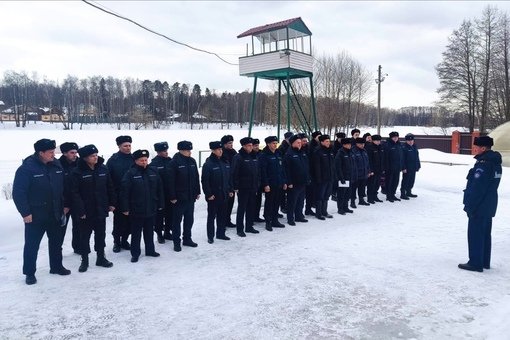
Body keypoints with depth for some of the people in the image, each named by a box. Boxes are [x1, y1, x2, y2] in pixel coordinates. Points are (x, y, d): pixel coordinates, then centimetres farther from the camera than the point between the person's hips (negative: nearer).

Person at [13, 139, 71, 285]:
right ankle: (29, 273, 21)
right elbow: (18, 192, -15)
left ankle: (56, 266, 33)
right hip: (35, 215, -5)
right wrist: (25, 212, -16)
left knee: (56, 241, 17)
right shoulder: (27, 168, -16)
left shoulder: (56, 165, 0)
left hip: (55, 213, 6)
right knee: (32, 244, 6)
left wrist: (65, 205, 9)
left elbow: (63, 187, 10)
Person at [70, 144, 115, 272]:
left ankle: (101, 258, 27)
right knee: (84, 236, 9)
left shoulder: (103, 169, 1)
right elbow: (74, 193, -14)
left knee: (101, 234, 14)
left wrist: (112, 203, 6)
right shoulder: (77, 172, -12)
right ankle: (84, 260, 22)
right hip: (85, 211, -4)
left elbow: (110, 187, 7)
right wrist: (80, 210, -17)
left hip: (101, 209, 4)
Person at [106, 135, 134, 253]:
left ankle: (124, 240, 25)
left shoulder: (134, 159, 3)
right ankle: (117, 242, 22)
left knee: (129, 220, 9)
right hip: (118, 197, -3)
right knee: (118, 220, 6)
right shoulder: (113, 160, -5)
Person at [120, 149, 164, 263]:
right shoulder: (130, 173, -11)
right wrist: (125, 208, -14)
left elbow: (159, 189, 8)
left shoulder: (153, 172, 3)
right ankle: (135, 253, 20)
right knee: (136, 233, 8)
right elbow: (124, 192, -13)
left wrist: (160, 204, 8)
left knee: (149, 231, 17)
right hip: (136, 210, -4)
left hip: (151, 209, 4)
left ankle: (150, 250, 31)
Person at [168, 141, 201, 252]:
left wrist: (197, 192, 10)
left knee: (189, 219, 14)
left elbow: (196, 178, 12)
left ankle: (187, 239, 27)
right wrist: (172, 196, -16)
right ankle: (176, 242, 14)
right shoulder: (175, 162, -13)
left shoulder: (192, 161, 5)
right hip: (179, 198, -6)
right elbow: (171, 181, -14)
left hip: (191, 197, 6)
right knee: (177, 220, 5)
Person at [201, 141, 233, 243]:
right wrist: (208, 194, -17)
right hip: (213, 196, -6)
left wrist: (231, 190, 10)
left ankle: (221, 233, 27)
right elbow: (205, 181, -15)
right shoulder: (208, 164, -13)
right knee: (212, 216, 5)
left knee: (223, 215, 14)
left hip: (224, 194, 6)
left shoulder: (225, 163, 7)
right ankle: (210, 236, 15)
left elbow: (230, 178, 14)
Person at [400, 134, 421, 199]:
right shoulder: (404, 148, -11)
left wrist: (418, 166, 18)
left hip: (413, 168, 8)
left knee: (411, 181, 14)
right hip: (407, 168, -8)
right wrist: (403, 168, -19)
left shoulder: (414, 147, 14)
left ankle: (409, 192, 26)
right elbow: (402, 159, -15)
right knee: (405, 181, -5)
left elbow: (417, 158, 21)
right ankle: (403, 194, -1)